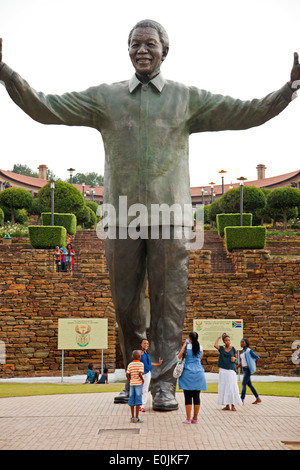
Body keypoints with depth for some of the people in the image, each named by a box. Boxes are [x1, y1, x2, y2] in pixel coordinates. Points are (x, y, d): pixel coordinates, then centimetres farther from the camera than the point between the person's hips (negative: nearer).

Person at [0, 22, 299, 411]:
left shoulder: (188, 99, 10)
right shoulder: (105, 98, 12)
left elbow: (249, 113, 8)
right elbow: (45, 108, 8)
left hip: (169, 215, -1)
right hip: (121, 217, 1)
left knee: (168, 303, -2)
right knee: (125, 306, 7)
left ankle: (164, 384, 6)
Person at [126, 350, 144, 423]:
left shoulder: (130, 364, 6)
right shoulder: (141, 364, -7)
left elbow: (127, 375, 0)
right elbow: (140, 373, -19)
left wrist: (130, 381, 14)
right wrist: (143, 379, -3)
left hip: (132, 384, 4)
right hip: (138, 383, -4)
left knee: (132, 400, 8)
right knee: (138, 400, -1)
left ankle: (133, 417, 12)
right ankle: (137, 418, -1)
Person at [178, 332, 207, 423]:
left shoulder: (186, 346, -5)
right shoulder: (200, 348, 5)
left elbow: (179, 357, 5)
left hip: (188, 373, -3)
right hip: (198, 372, 3)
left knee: (188, 396, 0)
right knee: (196, 396, 7)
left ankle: (188, 419, 0)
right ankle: (195, 418, 11)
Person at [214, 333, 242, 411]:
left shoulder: (233, 349, 3)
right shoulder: (221, 348, 5)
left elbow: (236, 358, 11)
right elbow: (215, 345, -15)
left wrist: (234, 358, -12)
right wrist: (218, 338, -3)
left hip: (231, 370, -2)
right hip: (223, 370, 2)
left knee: (232, 387, -8)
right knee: (223, 388, 3)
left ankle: (233, 405, 0)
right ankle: (227, 405, 10)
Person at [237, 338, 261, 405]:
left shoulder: (249, 351, -12)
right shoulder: (243, 351, 13)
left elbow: (257, 357, -3)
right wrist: (238, 366, 10)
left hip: (248, 369, -9)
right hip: (244, 369, 9)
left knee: (243, 384, -14)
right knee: (249, 384, 12)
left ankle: (242, 400, -14)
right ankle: (258, 399, 22)